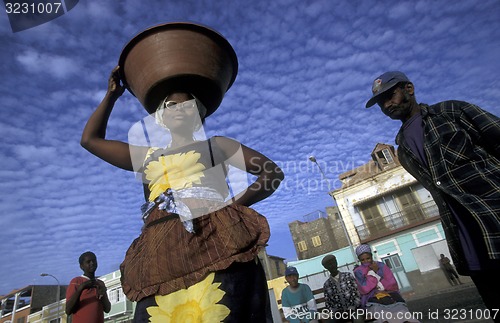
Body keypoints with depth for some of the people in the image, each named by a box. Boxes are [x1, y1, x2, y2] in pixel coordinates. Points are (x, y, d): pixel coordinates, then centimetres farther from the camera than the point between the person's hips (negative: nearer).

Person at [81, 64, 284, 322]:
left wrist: (235, 203, -3)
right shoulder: (146, 156, 29)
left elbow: (274, 172, 12)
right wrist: (112, 94, 37)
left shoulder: (215, 145, 18)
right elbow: (90, 139, 37)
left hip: (215, 240, -3)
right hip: (161, 252, 4)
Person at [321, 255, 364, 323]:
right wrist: (332, 311, -10)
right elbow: (328, 303, 11)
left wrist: (352, 307, -14)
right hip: (338, 312, 1)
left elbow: (357, 293, 1)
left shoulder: (348, 276, 6)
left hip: (353, 309, -1)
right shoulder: (326, 285, 9)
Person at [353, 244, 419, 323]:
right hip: (372, 299, -2)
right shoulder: (358, 271, 2)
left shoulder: (381, 265, 9)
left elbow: (393, 285, 5)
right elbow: (365, 289, -12)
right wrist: (373, 272, -9)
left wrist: (380, 286, -9)